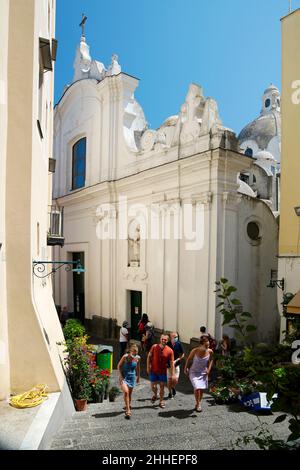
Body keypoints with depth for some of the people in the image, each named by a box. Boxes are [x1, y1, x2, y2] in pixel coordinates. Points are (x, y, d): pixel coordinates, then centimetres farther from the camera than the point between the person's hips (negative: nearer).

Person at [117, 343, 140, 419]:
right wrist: (120, 376, -13)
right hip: (124, 377, -3)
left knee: (130, 393, 14)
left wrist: (138, 376, 18)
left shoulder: (138, 358, -8)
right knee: (126, 392, -19)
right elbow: (119, 366, -7)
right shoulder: (125, 357, -19)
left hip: (132, 377, 3)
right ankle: (128, 410, -8)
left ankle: (128, 406, 39)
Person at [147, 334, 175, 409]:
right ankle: (155, 395, 40)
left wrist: (172, 374, -9)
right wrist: (148, 367, -4)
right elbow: (149, 357, 0)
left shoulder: (170, 351, -12)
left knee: (162, 386, 7)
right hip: (153, 371, 1)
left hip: (163, 372, 0)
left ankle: (161, 401, 26)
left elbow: (172, 363, -7)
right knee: (153, 386, 7)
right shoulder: (154, 347, -11)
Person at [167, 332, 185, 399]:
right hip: (168, 365, -1)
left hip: (176, 364, 1)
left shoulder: (179, 344, -9)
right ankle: (170, 393, 29)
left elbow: (182, 355, 0)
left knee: (175, 380, -4)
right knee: (169, 380, 5)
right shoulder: (167, 344, -12)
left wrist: (176, 360, -12)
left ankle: (173, 388, 30)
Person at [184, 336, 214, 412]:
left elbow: (211, 360, 8)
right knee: (197, 388, -18)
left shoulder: (210, 352, -14)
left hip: (203, 372, 3)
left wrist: (209, 369, -2)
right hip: (194, 372, -3)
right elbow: (189, 359, -4)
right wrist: (186, 368, 3)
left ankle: (198, 403, 32)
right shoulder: (194, 351, -22)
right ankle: (198, 404, 3)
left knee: (202, 389, 10)